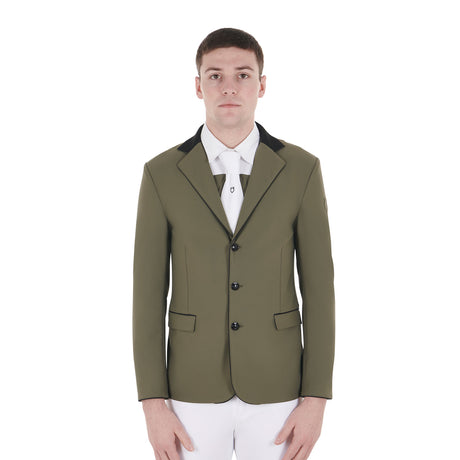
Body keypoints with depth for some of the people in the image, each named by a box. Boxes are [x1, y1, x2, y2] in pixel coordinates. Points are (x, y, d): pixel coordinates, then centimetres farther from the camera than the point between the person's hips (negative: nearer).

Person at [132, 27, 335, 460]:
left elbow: (318, 287, -3)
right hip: (194, 384, 0)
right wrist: (153, 404, -6)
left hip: (274, 382, 0)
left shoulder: (301, 170, -5)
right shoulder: (162, 175, -4)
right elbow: (148, 294, -3)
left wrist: (315, 399, -6)